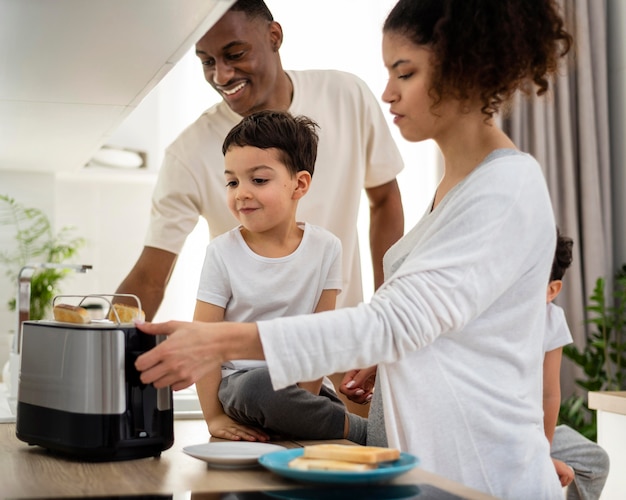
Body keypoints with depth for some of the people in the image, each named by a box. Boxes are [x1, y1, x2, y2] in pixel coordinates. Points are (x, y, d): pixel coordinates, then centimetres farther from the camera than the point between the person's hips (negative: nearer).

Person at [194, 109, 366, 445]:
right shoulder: (223, 252, -7)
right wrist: (214, 416, -12)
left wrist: (305, 398, -11)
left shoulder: (325, 247, -3)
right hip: (240, 381, 0)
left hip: (303, 384, 1)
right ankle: (365, 430, -19)